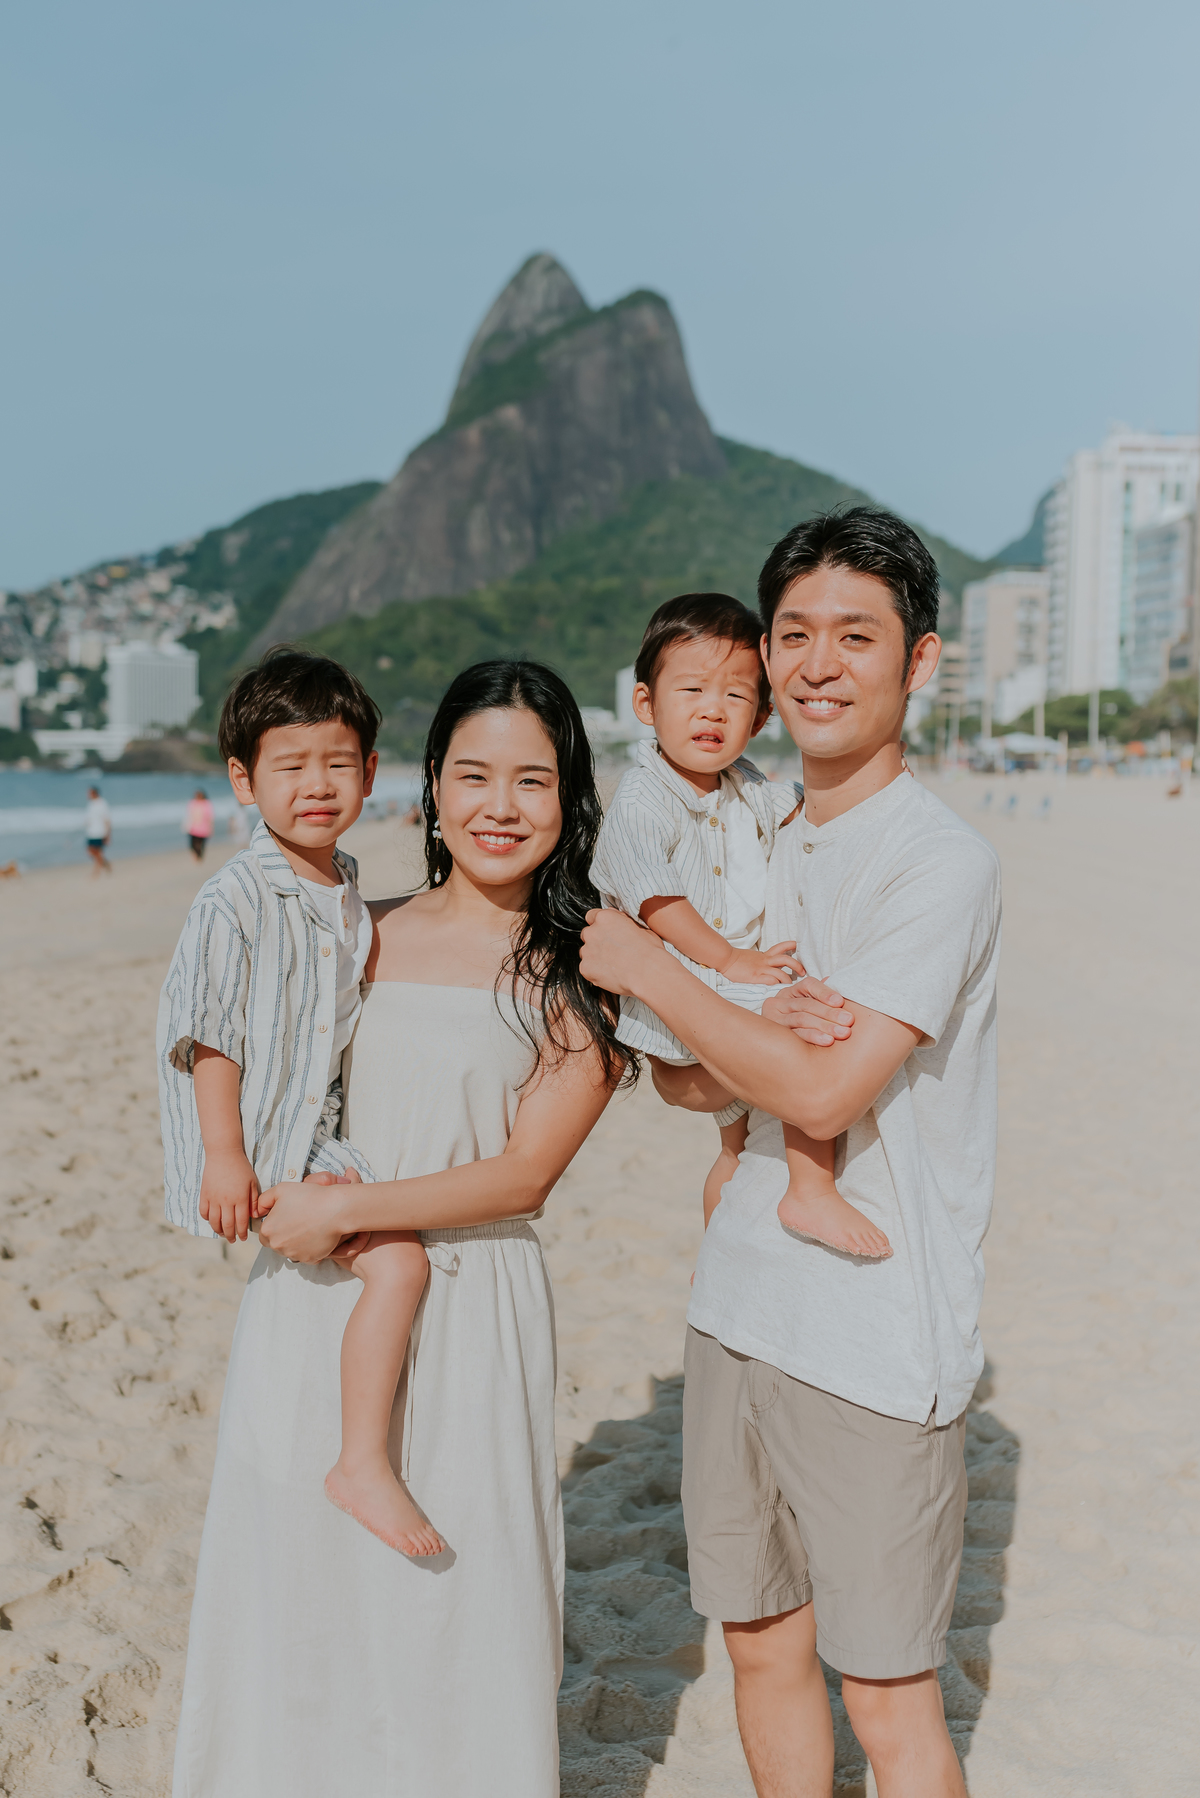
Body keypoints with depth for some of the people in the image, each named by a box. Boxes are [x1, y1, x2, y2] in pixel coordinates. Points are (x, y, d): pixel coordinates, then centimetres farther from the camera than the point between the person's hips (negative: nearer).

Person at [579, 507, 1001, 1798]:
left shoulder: (942, 865, -14)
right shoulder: (772, 855, 10)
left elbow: (823, 1093, -22)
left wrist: (646, 969, -12)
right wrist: (687, 1071, -8)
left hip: (875, 1339, -7)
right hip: (739, 1306, 7)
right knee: (762, 1646, 19)